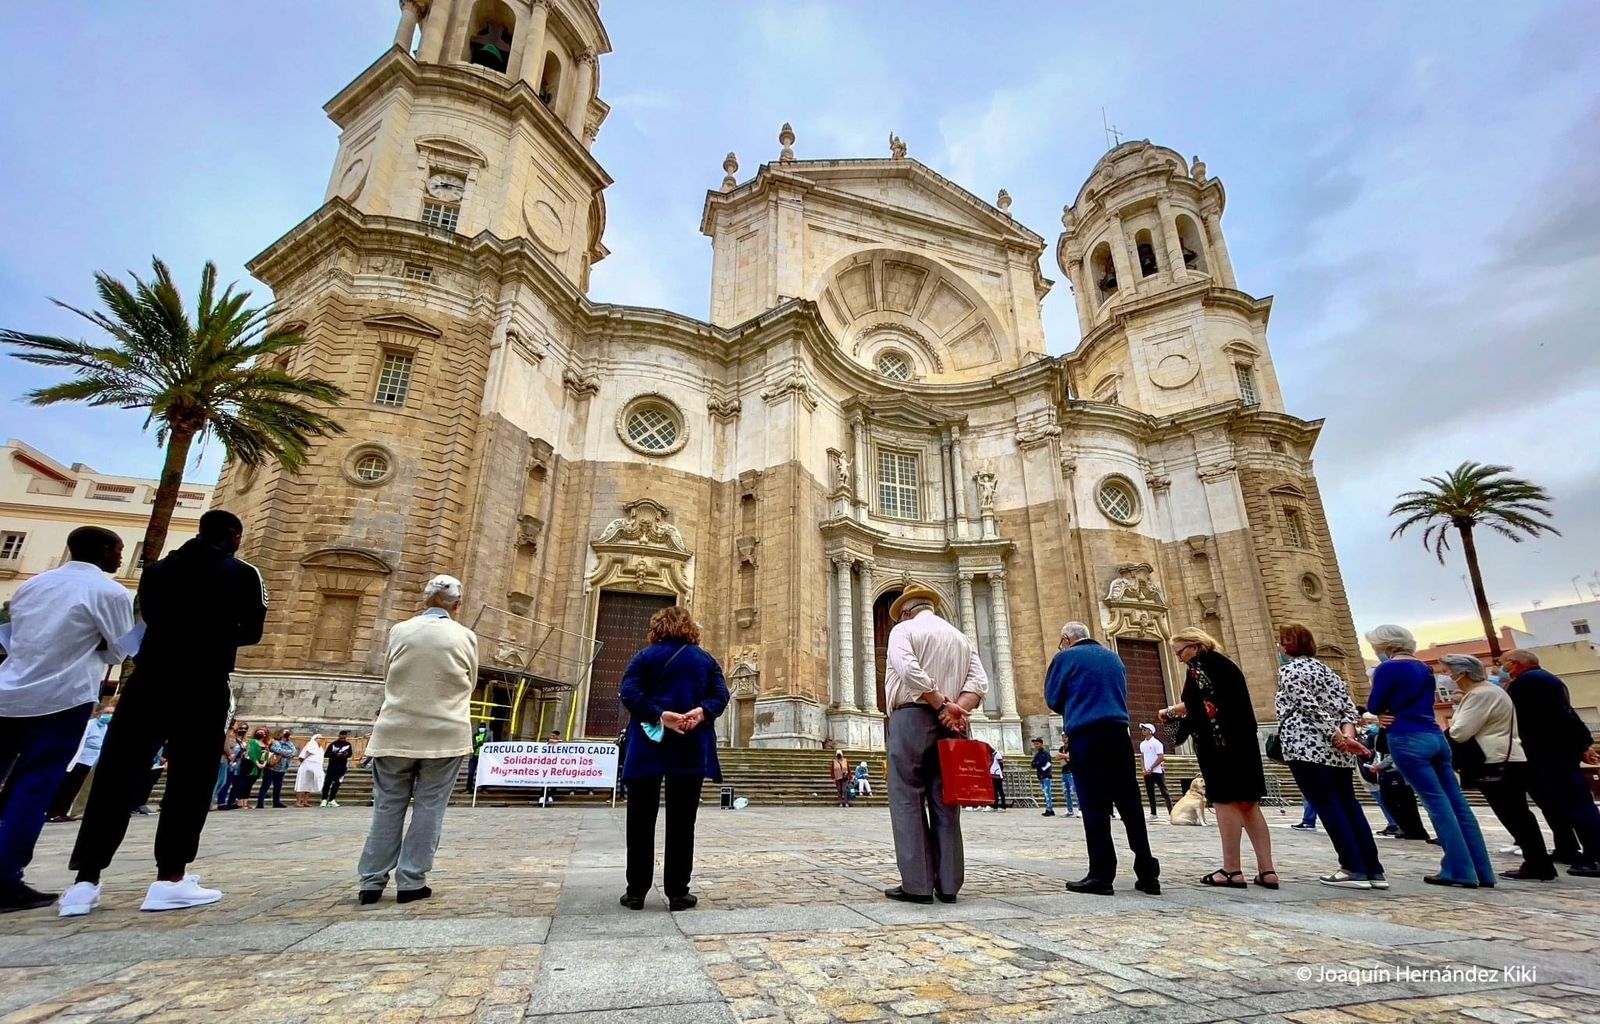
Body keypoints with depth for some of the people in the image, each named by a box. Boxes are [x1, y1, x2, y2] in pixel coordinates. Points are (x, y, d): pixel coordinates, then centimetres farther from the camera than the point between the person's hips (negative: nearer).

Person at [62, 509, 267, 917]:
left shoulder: (157, 569, 12)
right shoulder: (242, 574, -1)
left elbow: (150, 618, 18)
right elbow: (251, 632, 3)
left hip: (148, 679, 4)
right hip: (203, 685, -4)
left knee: (115, 775, 8)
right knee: (190, 778, 0)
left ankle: (85, 881, 7)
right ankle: (170, 879, -3)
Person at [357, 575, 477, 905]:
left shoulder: (400, 631, 0)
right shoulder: (465, 637, -4)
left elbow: (387, 677, 12)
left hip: (396, 732, 2)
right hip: (445, 736, -2)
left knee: (387, 806, 12)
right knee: (429, 808, 6)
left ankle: (372, 882, 16)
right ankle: (411, 882, 9)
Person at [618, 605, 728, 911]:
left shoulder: (646, 656, 4)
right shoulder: (706, 660, 10)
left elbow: (629, 693, -10)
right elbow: (721, 694, -1)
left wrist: (659, 716, -16)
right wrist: (702, 712, -15)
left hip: (648, 747, -1)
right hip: (692, 749, 1)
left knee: (641, 820, 8)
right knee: (681, 822, 5)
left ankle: (636, 891, 12)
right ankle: (678, 892, 7)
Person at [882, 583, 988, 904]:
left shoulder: (903, 629, 2)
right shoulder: (961, 639, 19)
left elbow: (909, 669, -18)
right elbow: (979, 682, 4)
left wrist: (942, 705, -12)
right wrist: (955, 709, -9)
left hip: (912, 718, -5)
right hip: (950, 726, 5)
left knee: (907, 800, 0)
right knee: (945, 803, 9)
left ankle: (917, 884, 0)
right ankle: (948, 884, 10)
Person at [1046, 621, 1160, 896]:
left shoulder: (1066, 657, 1)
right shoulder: (1114, 658, 18)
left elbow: (1053, 698, 4)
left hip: (1086, 735, -5)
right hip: (1119, 732, 6)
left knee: (1094, 806, -3)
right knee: (1130, 803, 8)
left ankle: (1101, 875, -2)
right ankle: (1147, 874, 11)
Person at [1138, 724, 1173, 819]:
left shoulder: (1156, 743, -9)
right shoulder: (1142, 744, 11)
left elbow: (1161, 758, -13)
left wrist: (1151, 768, -16)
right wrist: (1144, 769, 6)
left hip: (1157, 771, -6)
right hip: (1147, 772, 6)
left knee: (1164, 792, -4)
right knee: (1150, 793, 8)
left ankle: (1171, 812, -2)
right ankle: (1153, 813, 15)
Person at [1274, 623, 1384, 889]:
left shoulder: (1288, 670, -6)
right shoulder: (1325, 669, 18)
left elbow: (1311, 708, -15)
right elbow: (1348, 705, 8)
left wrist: (1338, 738, -13)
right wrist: (1346, 734, -4)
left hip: (1306, 747, -8)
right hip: (1337, 748, 8)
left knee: (1326, 805, -2)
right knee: (1348, 803, 12)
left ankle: (1355, 869, -3)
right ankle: (1374, 870, 12)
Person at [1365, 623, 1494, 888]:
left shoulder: (1388, 668, -9)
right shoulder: (1423, 668, 15)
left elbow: (1374, 706, -5)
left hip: (1408, 740, -8)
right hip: (1436, 737, 8)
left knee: (1437, 804, -6)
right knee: (1457, 803, 8)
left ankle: (1460, 870, -4)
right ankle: (1481, 871, 11)